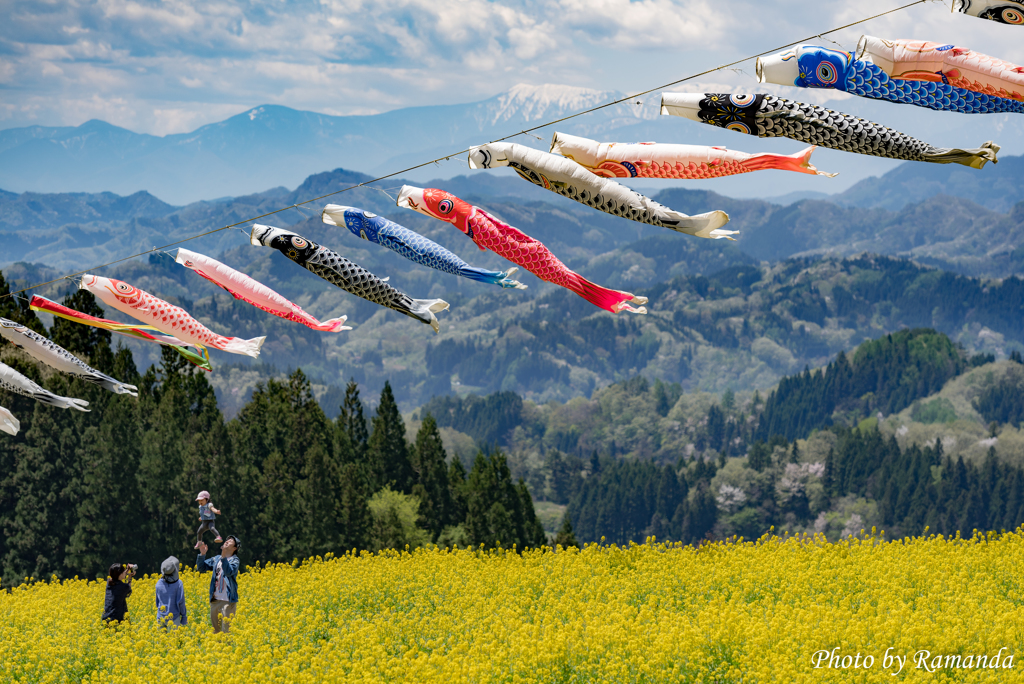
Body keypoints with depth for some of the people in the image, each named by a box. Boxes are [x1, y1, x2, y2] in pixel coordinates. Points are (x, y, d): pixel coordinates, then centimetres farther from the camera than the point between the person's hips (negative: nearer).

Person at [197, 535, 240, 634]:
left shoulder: (234, 560, -1)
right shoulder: (216, 559, 13)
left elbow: (229, 572, -20)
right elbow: (201, 567, 11)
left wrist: (224, 557, -30)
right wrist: (202, 554, -4)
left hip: (228, 601, -5)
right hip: (215, 600, 5)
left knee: (226, 630, -7)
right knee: (215, 630, 11)